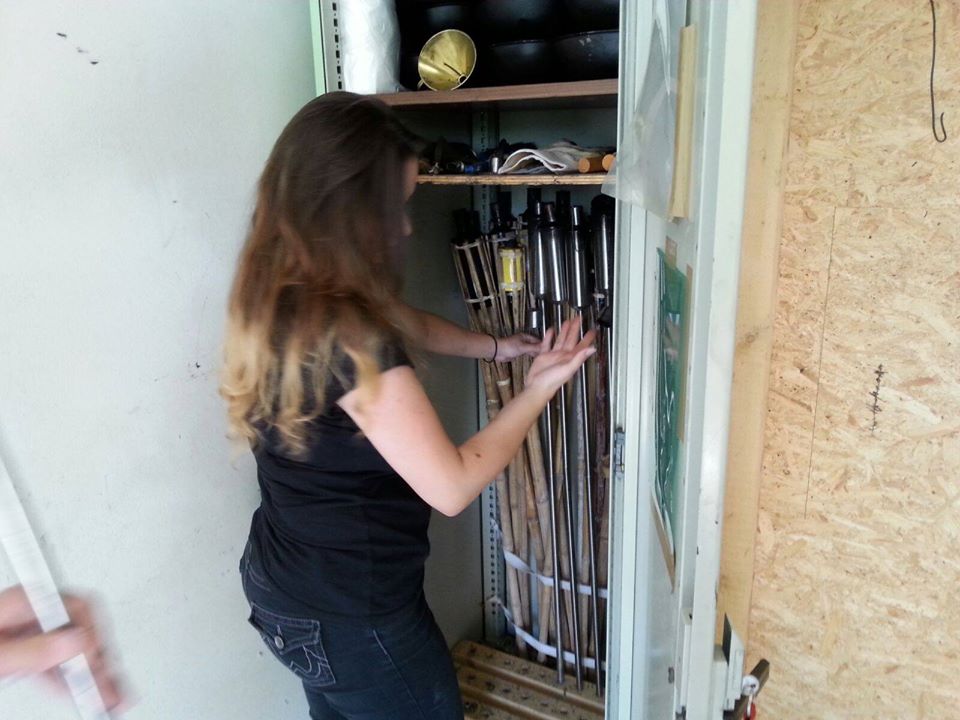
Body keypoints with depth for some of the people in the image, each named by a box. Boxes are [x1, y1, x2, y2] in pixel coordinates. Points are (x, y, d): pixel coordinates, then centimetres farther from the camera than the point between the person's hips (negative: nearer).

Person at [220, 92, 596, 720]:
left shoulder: (279, 298, -3)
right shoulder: (346, 337, -31)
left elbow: (401, 324, 14)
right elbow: (452, 487, -26)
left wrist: (493, 347, 11)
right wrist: (540, 386, -15)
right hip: (351, 619, -8)